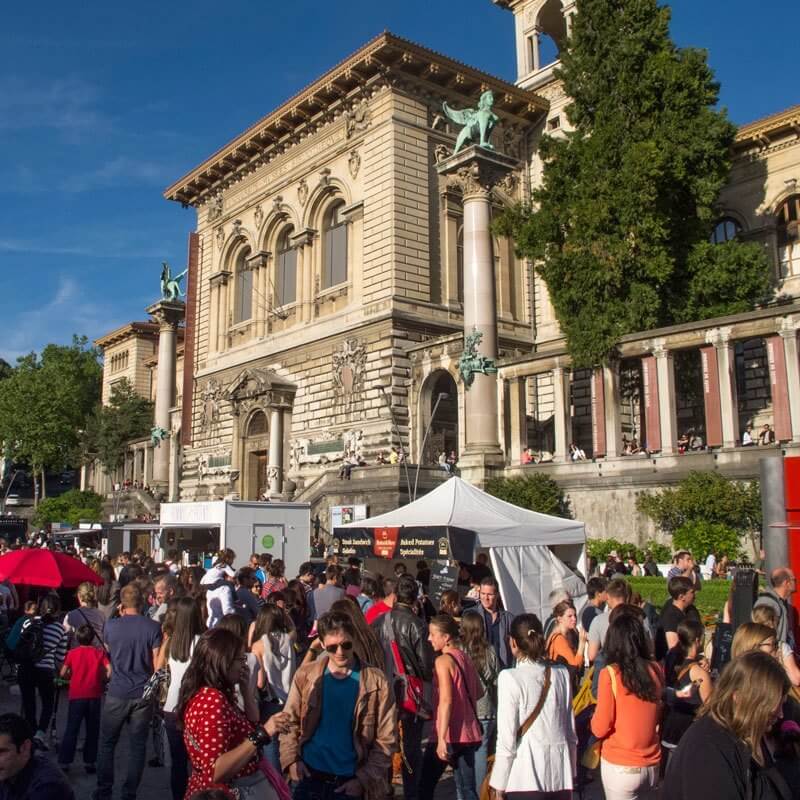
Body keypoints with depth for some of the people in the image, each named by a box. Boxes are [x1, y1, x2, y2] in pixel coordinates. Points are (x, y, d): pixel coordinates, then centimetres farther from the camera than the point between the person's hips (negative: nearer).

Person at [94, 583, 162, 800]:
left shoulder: (111, 625, -7)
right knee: (137, 746, 9)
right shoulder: (153, 627, -9)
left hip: (117, 693, 0)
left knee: (107, 743, 15)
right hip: (143, 694, 0)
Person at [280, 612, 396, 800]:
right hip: (309, 777, 2)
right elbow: (290, 721, 5)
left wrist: (364, 779, -10)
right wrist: (291, 759, -7)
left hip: (351, 782, -2)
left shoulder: (376, 682, -8)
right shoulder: (306, 674, -2)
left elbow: (386, 739, -6)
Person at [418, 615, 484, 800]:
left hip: (449, 735, -7)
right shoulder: (465, 657, 8)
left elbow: (446, 700, -21)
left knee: (426, 785, 12)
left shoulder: (443, 660, -13)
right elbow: (479, 693, 16)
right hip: (468, 734, 7)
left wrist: (442, 738, -24)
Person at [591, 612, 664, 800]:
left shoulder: (610, 673, -16)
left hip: (621, 767, -4)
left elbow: (600, 729, -12)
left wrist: (595, 719, 8)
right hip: (653, 765, 4)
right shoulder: (656, 670, -3)